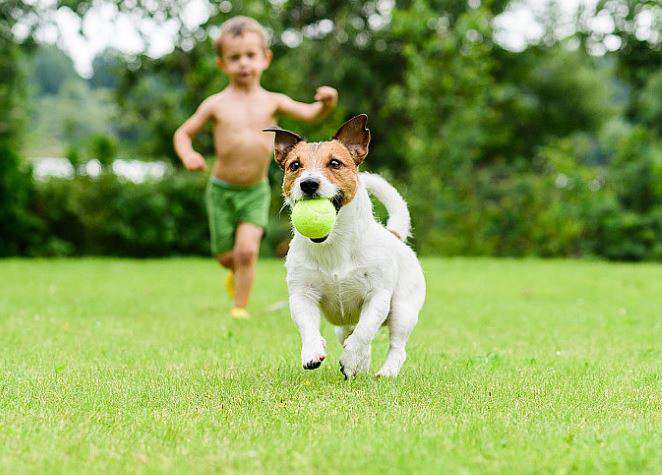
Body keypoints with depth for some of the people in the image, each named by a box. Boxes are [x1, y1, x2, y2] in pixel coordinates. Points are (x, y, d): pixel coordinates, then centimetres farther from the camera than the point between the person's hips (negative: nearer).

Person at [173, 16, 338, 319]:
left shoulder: (272, 102, -1)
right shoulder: (216, 104, -4)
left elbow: (310, 114, -11)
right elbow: (183, 133, 3)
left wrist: (326, 103, -33)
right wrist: (188, 155, -19)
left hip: (256, 192, 0)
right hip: (222, 191, 0)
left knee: (247, 250, -15)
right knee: (226, 256, 7)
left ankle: (239, 307, 0)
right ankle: (237, 272, 43)